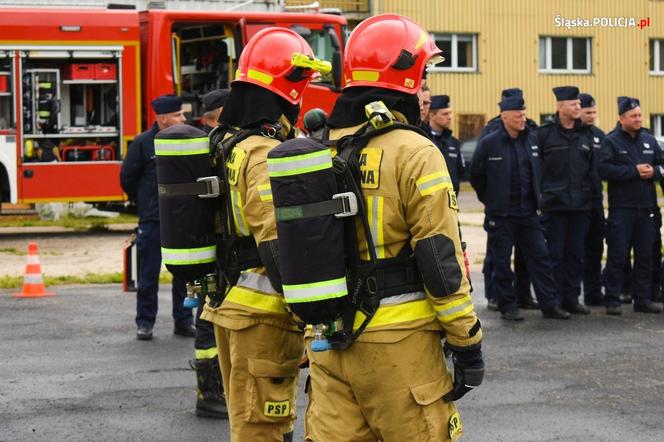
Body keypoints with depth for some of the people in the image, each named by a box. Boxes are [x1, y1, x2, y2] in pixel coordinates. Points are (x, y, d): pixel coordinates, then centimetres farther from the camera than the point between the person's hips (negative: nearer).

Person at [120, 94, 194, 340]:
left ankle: (183, 320, 16)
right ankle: (145, 323, 12)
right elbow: (128, 177, 5)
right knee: (148, 274, 3)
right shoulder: (143, 143, -4)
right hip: (152, 219, -3)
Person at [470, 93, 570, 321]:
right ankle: (508, 306, 11)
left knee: (540, 257, 3)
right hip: (500, 214, -4)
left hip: (528, 211, 4)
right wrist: (490, 199, 8)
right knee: (502, 262, 2)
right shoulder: (489, 143, -8)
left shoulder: (532, 139, 5)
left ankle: (549, 304, 8)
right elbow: (476, 175, 2)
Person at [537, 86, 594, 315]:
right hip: (554, 204, -4)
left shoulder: (585, 134, 11)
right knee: (555, 255, -1)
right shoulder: (544, 133, -3)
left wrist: (589, 194, 9)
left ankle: (571, 299, 15)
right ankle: (555, 301, 5)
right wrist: (541, 193, -6)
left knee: (576, 254, 8)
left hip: (580, 204, 4)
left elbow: (591, 168, 16)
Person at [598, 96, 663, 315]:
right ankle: (612, 300, 3)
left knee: (645, 256, 9)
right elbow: (604, 169, -17)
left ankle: (643, 299, 16)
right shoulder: (611, 141, -4)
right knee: (617, 256, -3)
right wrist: (635, 171, -17)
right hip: (621, 208, -5)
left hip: (646, 207, 5)